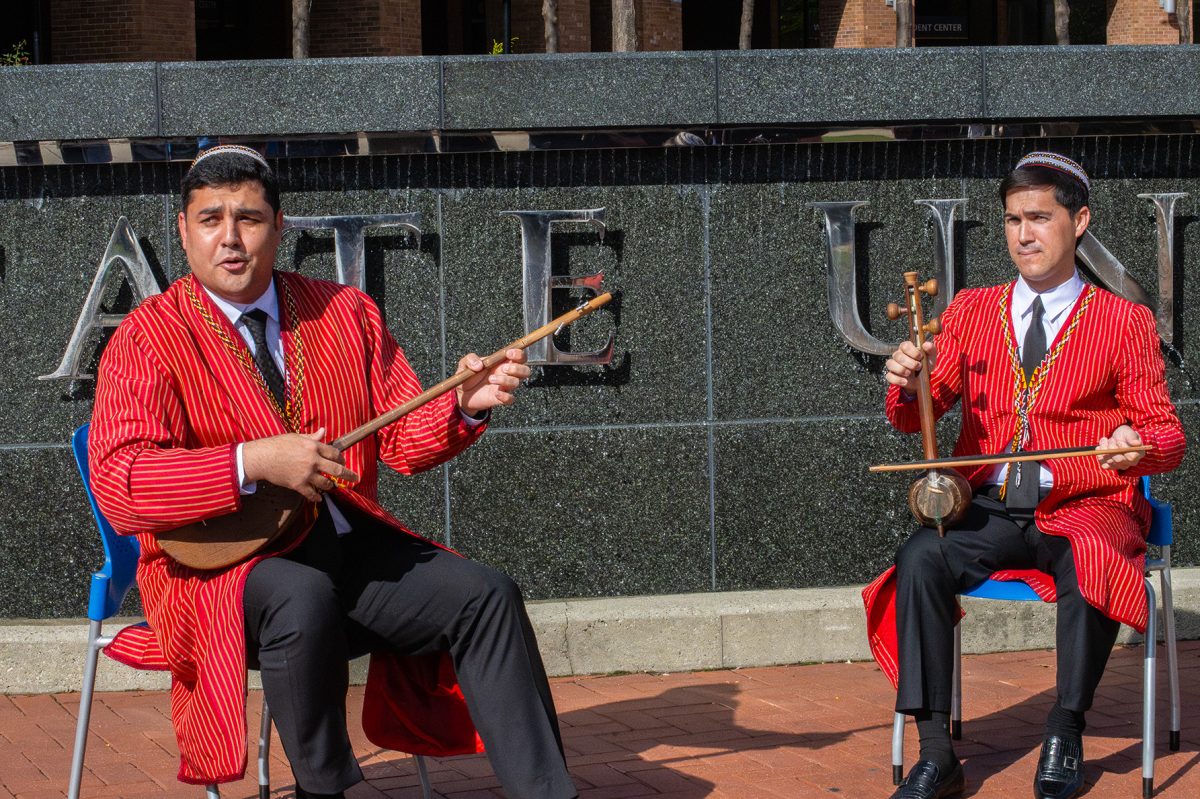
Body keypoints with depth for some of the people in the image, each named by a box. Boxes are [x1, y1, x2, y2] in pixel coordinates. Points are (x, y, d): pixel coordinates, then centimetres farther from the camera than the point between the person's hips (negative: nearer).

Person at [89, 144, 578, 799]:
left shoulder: (347, 314, 10)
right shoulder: (148, 339, -6)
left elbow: (403, 440, 9)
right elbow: (117, 486, -19)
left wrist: (464, 404, -13)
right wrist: (254, 463, -29)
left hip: (349, 544, 5)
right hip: (221, 567, -5)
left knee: (484, 596, -13)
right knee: (303, 597, -37)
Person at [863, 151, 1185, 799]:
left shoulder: (1124, 323, 6)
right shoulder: (971, 310, 13)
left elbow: (1166, 435, 4)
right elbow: (914, 419, 8)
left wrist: (1141, 445, -20)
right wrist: (905, 383, -16)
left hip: (1086, 508, -2)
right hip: (989, 509, 2)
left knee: (1093, 566, -36)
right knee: (921, 557, -29)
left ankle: (1065, 735, -15)